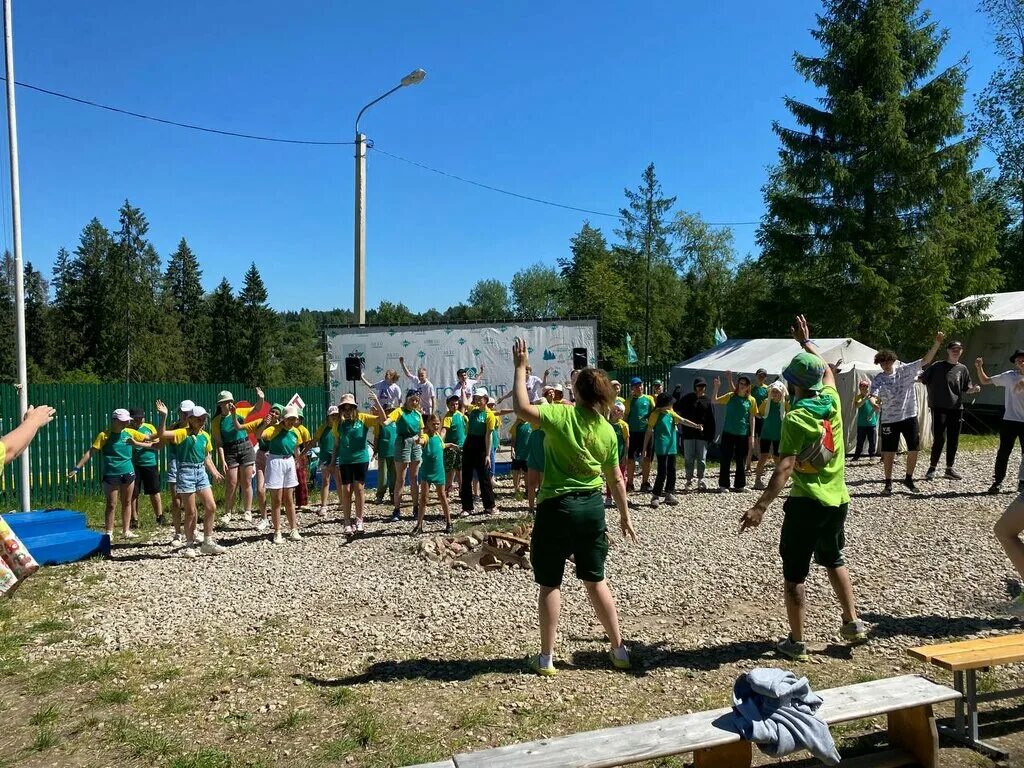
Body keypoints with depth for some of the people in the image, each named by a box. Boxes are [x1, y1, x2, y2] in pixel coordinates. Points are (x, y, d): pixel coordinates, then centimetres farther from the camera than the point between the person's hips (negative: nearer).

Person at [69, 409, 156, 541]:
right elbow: (90, 452, -16)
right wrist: (77, 468, -21)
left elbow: (150, 438, 8)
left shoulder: (130, 432, 1)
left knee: (127, 503, 12)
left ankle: (126, 531, 22)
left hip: (128, 473, 4)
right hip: (111, 474, -4)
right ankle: (109, 533, 12)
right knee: (111, 504, 2)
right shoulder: (105, 435, -12)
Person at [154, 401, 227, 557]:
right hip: (186, 472, -6)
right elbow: (162, 434, -23)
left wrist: (215, 473, 8)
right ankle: (189, 545, 16)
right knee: (191, 512, 1)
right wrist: (164, 416, -30)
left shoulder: (205, 435, 9)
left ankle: (207, 542, 17)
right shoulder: (183, 433, -9)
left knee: (211, 507, 4)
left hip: (201, 472, 6)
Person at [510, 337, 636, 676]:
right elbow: (616, 479, 9)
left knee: (550, 584, 7)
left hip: (557, 507, -5)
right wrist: (625, 516, 20)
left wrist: (520, 367, -14)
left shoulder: (562, 415, -13)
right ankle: (619, 649, 24)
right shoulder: (608, 431, 3)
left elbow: (522, 408, -23)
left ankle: (546, 657, 14)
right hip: (592, 507, 5)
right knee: (595, 580, 18)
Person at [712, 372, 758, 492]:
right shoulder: (730, 396, 2)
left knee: (741, 461, 9)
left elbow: (751, 418, 4)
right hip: (728, 433, -1)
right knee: (725, 459, 1)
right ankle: (723, 485, 8)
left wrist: (752, 435, 1)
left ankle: (740, 485, 19)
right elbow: (714, 400, -4)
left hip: (743, 434, 1)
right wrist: (716, 387, -16)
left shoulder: (751, 400, 2)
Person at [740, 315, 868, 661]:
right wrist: (806, 341, 36)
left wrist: (760, 507, -30)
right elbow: (827, 370, 23)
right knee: (833, 559, 28)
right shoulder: (832, 400, 0)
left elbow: (785, 467, -27)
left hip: (807, 503, -7)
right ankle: (852, 623, 32)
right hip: (838, 499, 7)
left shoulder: (796, 418, -17)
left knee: (795, 573, 5)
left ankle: (796, 641, 12)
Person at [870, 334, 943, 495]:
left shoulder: (906, 370, -1)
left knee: (913, 450, 7)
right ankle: (888, 483, 13)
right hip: (889, 420, -2)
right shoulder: (878, 379, -5)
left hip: (910, 417, 2)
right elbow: (874, 394, -18)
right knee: (889, 452, 1)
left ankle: (909, 479, 27)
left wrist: (937, 343, -16)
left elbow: (926, 360, -6)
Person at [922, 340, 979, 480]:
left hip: (956, 408, 4)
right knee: (939, 439, -7)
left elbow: (966, 390, 13)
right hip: (939, 408, -4)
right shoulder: (937, 366, 0)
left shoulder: (962, 369, 9)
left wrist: (974, 389, -8)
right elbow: (922, 380, 1)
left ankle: (949, 468, 20)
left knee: (953, 440, 8)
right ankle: (932, 468, 4)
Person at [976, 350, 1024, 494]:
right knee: (1003, 453, 1)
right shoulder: (1009, 376, 1)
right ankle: (997, 481, 10)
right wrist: (979, 368, -6)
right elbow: (985, 381, 6)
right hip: (1009, 421, -1)